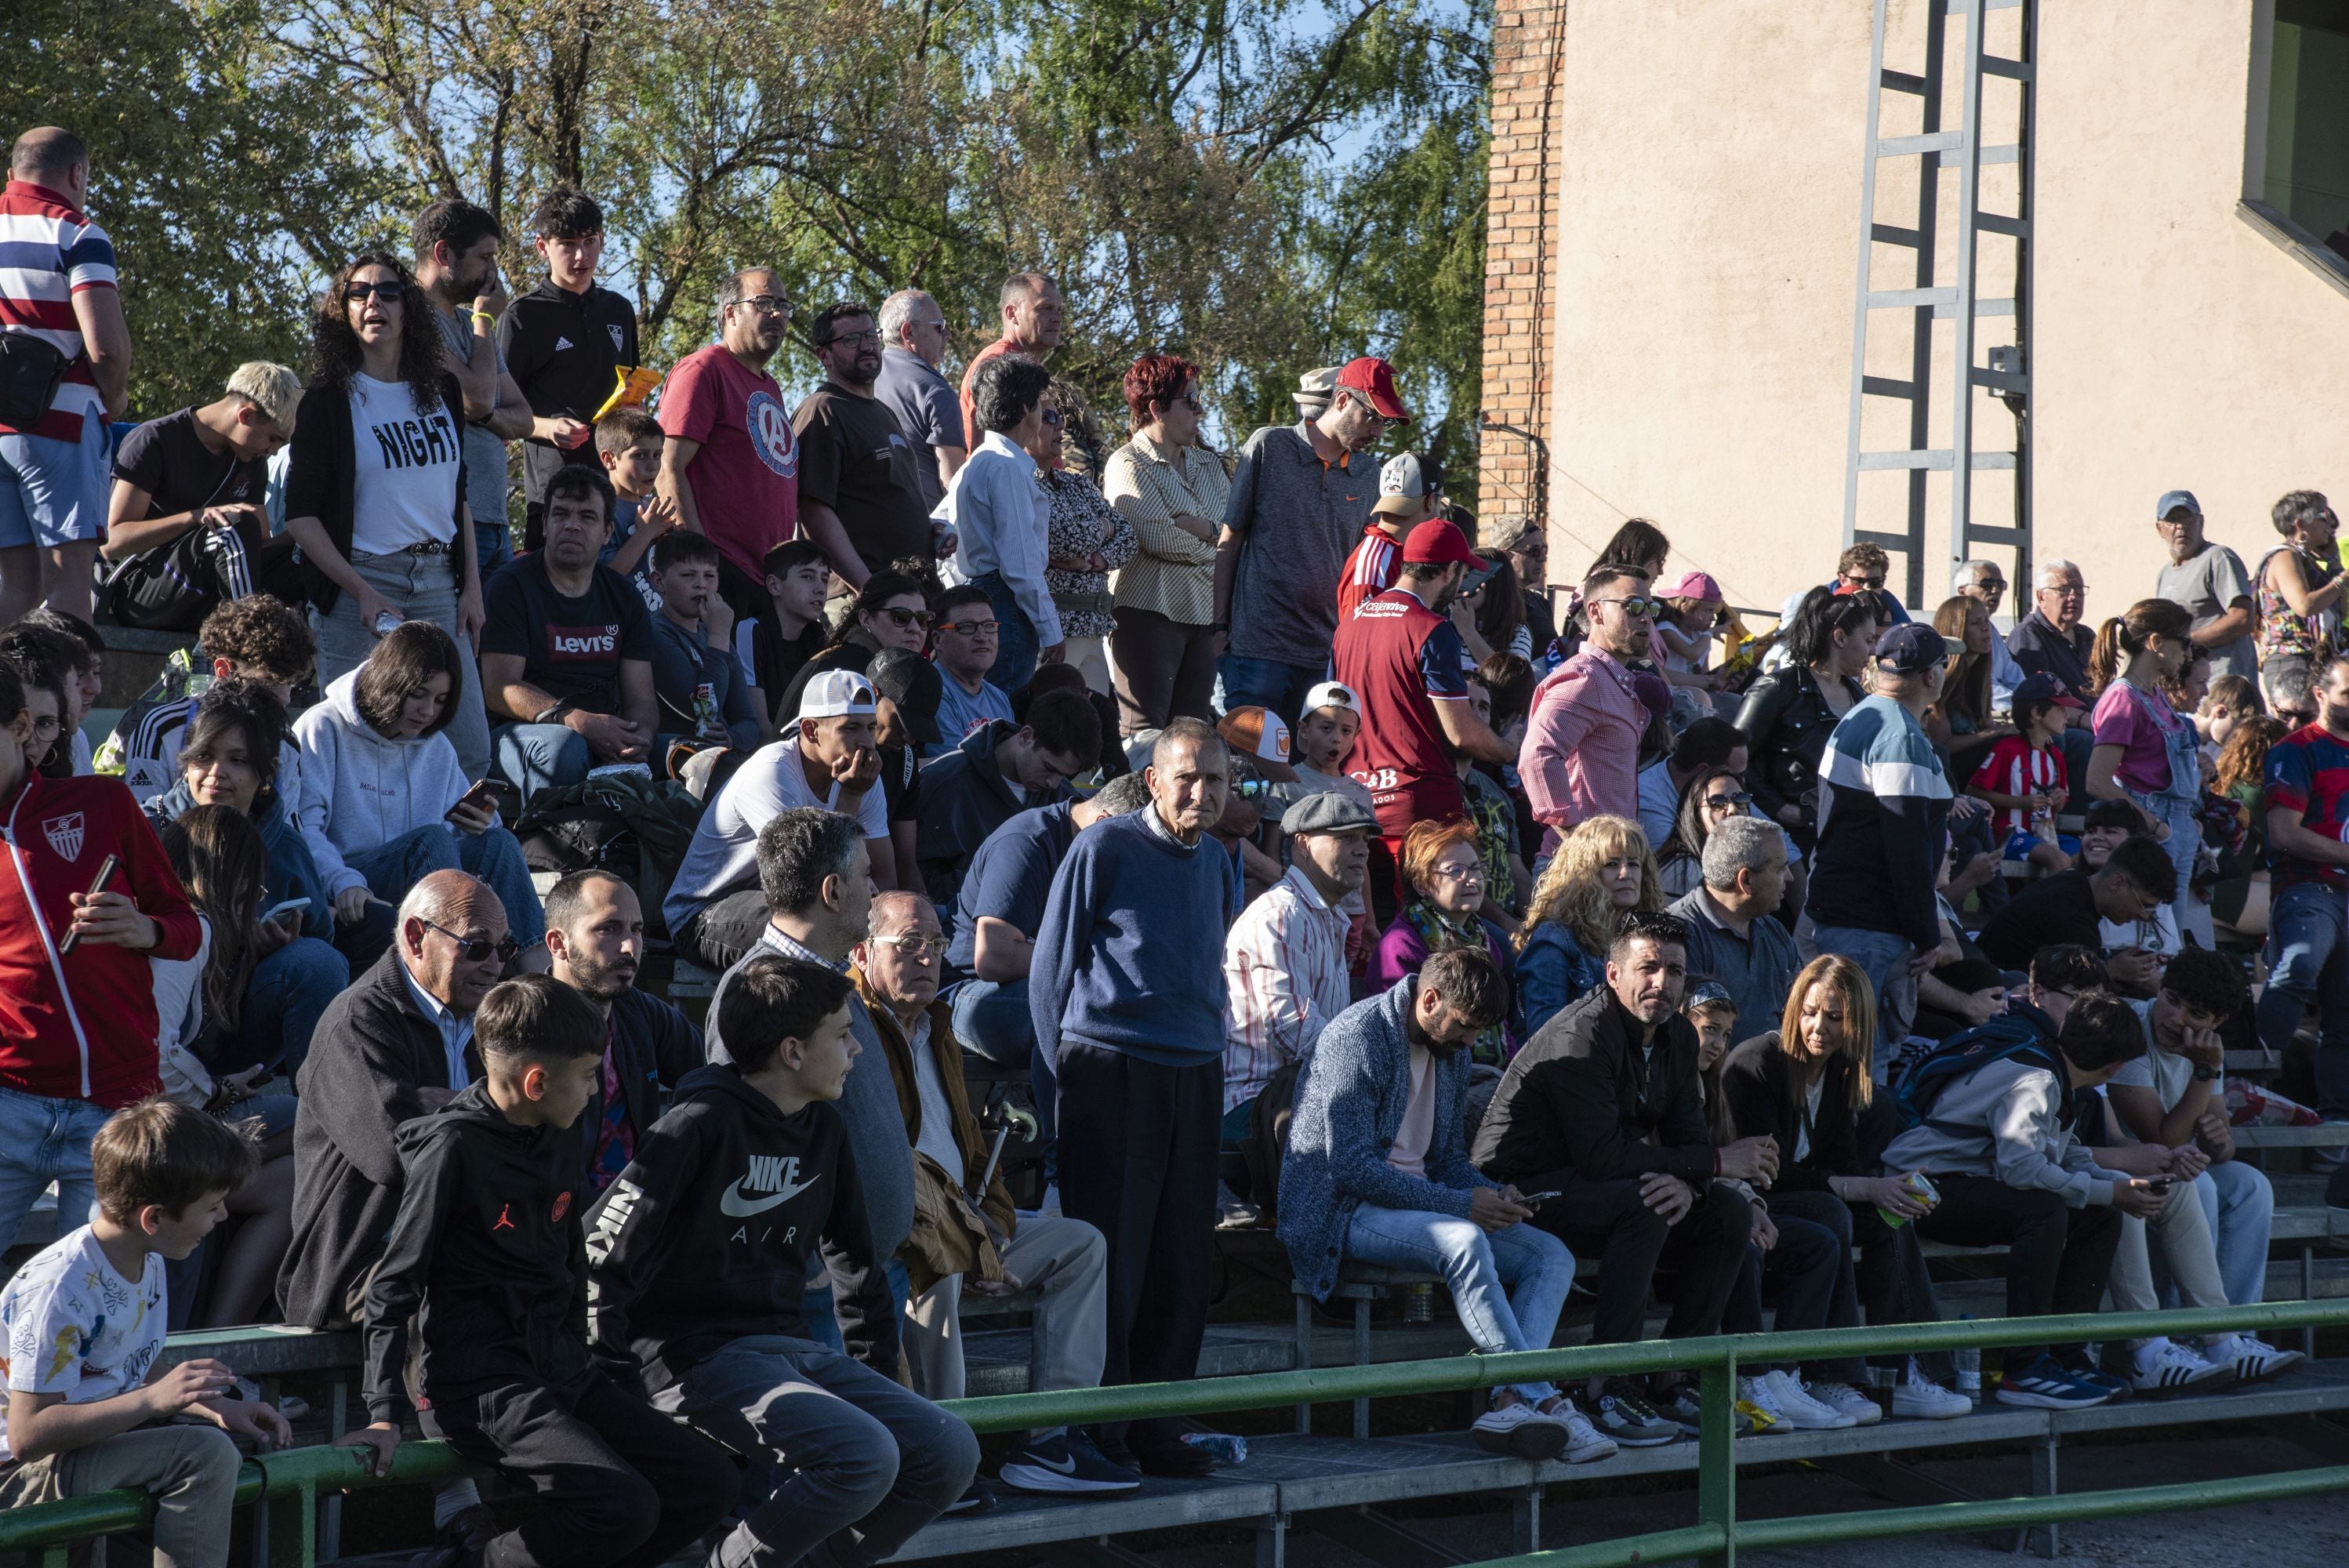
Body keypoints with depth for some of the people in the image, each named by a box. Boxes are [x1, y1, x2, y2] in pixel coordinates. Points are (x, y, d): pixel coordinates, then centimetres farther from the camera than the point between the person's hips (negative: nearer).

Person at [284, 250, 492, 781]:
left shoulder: (441, 392, 12)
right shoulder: (329, 399, -2)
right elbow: (301, 514, -5)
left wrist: (471, 586, 8)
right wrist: (361, 592, -14)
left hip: (439, 586, 4)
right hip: (359, 586, -4)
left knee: (471, 755, -1)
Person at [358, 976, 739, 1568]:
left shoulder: (560, 1140, 10)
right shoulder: (453, 1148, -12)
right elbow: (394, 1286, -12)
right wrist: (385, 1413, -18)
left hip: (561, 1370, 8)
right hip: (479, 1384, -8)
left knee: (709, 1482, -2)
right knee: (624, 1506, -26)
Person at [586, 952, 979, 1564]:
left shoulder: (825, 1130, 11)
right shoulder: (703, 1124, -14)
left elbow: (856, 1261, 23)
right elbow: (609, 1255, -16)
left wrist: (878, 1380, 21)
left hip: (793, 1347, 8)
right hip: (700, 1355, -8)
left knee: (949, 1452, -9)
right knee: (865, 1456, -29)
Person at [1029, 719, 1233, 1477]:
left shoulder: (1214, 867, 16)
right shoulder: (1104, 848, -3)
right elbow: (1049, 968, 0)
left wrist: (1213, 1060, 15)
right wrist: (1065, 1069, -1)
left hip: (1195, 1078, 6)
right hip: (1112, 1074, -6)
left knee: (1182, 1262, 6)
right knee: (1107, 1256, -5)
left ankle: (1157, 1425, 13)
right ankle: (1092, 1428, 1)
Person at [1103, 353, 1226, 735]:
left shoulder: (1208, 464, 18)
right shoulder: (1128, 464, -4)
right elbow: (1158, 538, -16)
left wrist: (1191, 525, -12)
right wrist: (1213, 539, -1)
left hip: (1204, 614, 7)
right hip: (1151, 612, -7)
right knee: (1144, 732, -10)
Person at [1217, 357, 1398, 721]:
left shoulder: (1369, 476, 11)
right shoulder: (1269, 447, 0)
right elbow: (1229, 540, 3)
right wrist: (1219, 626, -1)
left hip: (1329, 653, 4)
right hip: (1258, 646, -4)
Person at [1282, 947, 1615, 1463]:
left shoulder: (1453, 1054, 13)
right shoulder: (1357, 1037, -15)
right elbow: (1351, 1167, -21)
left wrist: (1491, 1194, -2)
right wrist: (1460, 1204, -23)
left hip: (1421, 1203, 9)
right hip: (1344, 1212, -9)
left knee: (1552, 1256, -11)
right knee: (1463, 1241, -36)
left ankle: (1511, 1401, -31)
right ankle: (1541, 1400, -34)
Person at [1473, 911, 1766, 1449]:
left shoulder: (1678, 1037, 5)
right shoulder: (1581, 1036, -23)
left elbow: (1688, 1136, 3)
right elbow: (1602, 1156, -30)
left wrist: (1688, 1184, -23)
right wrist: (1715, 1162, -25)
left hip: (1592, 1184, 9)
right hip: (1524, 1191, -9)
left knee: (1730, 1213, -5)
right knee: (1644, 1204, -33)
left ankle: (1677, 1377, -1)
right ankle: (1607, 1389, -31)